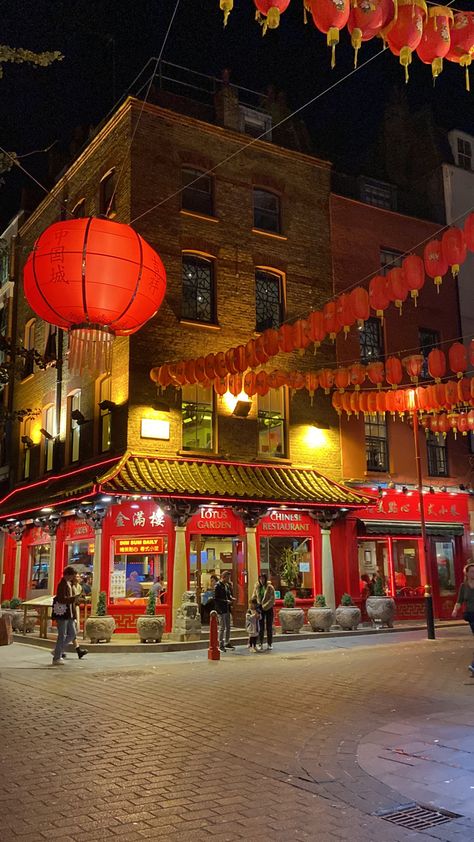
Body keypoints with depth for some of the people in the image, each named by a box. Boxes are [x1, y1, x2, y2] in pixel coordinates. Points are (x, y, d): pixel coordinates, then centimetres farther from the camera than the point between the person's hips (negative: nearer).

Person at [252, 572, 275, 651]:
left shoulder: (270, 587, -8)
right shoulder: (257, 587, 4)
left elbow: (272, 599, -11)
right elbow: (254, 596, 12)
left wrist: (265, 606, -18)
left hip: (268, 608, -2)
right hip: (260, 608, 3)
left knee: (269, 627, 5)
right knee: (261, 627, 2)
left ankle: (269, 644, 15)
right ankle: (260, 644, 7)